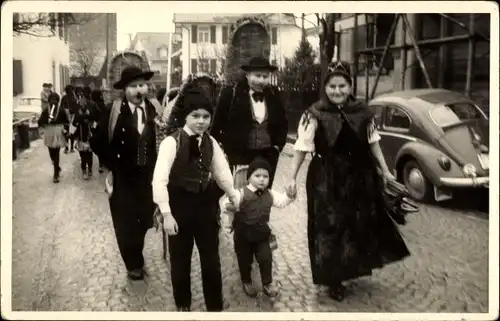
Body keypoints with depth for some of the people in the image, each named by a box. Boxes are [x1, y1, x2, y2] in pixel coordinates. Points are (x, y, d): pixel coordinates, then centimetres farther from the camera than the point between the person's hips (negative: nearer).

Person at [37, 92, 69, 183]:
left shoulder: (61, 111, -3)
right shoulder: (45, 111, -2)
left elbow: (66, 122, 7)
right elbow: (40, 122, -8)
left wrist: (65, 129, -9)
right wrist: (46, 120, -26)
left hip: (58, 134, -2)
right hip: (49, 134, 2)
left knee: (56, 154, -7)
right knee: (52, 154, 11)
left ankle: (56, 174, 1)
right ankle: (57, 168, 39)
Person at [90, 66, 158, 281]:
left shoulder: (154, 110, 0)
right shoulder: (113, 111, -10)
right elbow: (97, 142, -7)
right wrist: (113, 166, -5)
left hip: (147, 177, 3)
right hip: (122, 178, -2)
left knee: (143, 221, 12)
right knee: (125, 225, 7)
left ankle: (136, 259, 38)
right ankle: (134, 264, 29)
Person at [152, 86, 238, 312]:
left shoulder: (211, 142, 1)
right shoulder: (171, 142, -15)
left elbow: (222, 173, 11)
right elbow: (159, 179, -20)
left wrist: (235, 198, 15)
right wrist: (166, 214, -23)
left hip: (204, 204, 4)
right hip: (180, 206, -4)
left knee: (212, 260, 11)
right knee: (180, 261, 12)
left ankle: (215, 307, 30)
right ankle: (183, 306, 35)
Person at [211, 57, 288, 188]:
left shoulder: (274, 97, 7)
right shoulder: (231, 94, -6)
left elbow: (282, 124, 19)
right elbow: (218, 123, 0)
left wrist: (278, 145, 9)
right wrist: (223, 148, -1)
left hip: (268, 156, 4)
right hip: (239, 155, -4)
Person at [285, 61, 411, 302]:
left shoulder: (362, 112, -1)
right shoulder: (314, 114, -12)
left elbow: (373, 143, 8)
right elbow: (302, 147, -13)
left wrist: (385, 171, 11)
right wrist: (292, 177, -17)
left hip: (359, 176, 4)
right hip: (326, 179, -4)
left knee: (361, 224, 16)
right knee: (329, 227, 4)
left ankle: (353, 268, 41)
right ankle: (333, 279, 20)